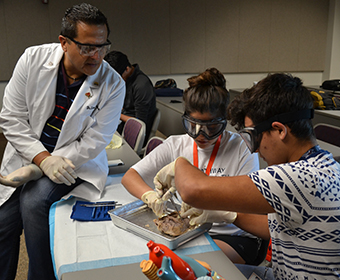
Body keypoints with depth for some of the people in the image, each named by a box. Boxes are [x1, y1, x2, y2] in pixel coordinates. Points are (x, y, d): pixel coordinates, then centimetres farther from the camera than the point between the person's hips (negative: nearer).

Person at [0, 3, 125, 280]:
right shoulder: (33, 59, -10)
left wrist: (35, 171, -18)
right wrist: (42, 159, -21)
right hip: (29, 152, 3)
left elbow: (93, 143, -15)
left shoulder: (113, 84, -16)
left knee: (34, 201, -26)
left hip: (73, 161, -3)